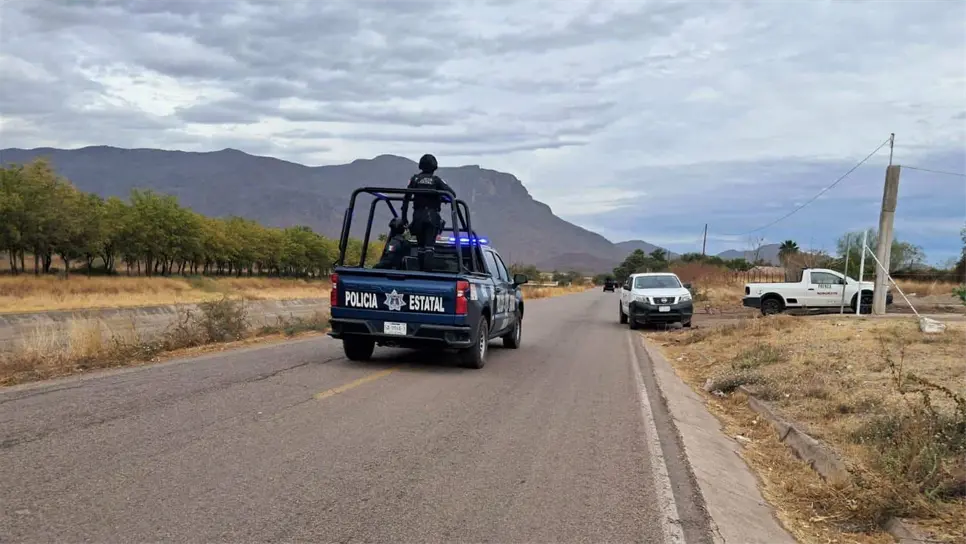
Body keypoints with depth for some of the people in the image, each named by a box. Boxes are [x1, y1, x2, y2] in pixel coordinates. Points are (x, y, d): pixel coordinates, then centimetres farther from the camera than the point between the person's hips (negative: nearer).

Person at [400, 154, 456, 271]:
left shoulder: (414, 179, 7)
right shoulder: (436, 180, 2)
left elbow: (406, 198, 3)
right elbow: (452, 194, -5)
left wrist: (404, 216, 7)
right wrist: (442, 198, 16)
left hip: (418, 215, 2)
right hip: (432, 216, -2)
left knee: (420, 245, 11)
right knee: (430, 244, -7)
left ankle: (421, 268, 12)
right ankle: (428, 267, -21)